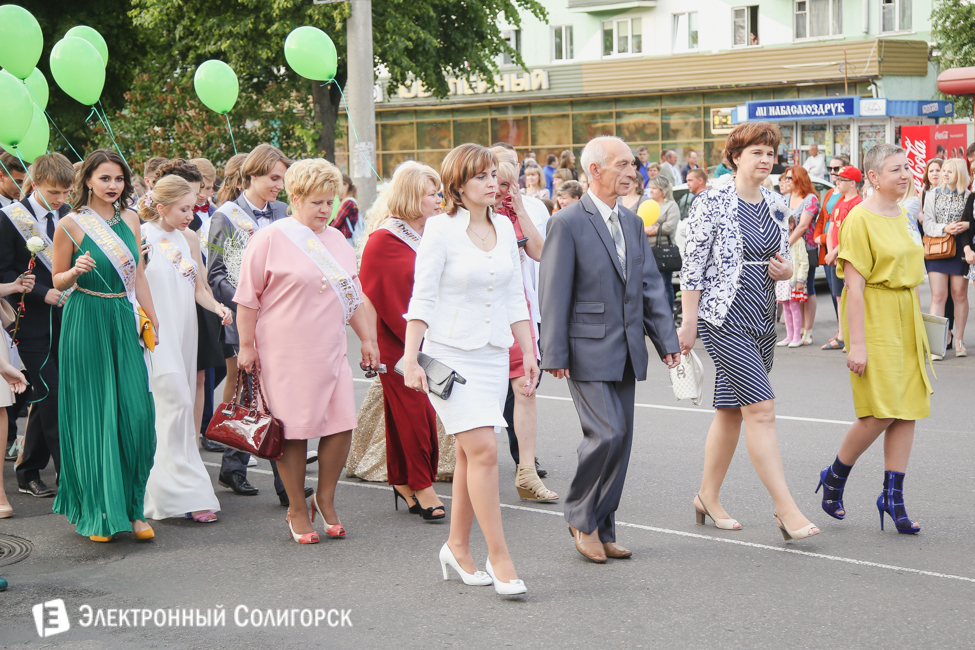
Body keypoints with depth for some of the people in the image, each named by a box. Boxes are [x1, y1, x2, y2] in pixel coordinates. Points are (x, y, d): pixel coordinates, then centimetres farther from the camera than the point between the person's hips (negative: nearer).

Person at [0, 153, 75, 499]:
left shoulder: (69, 215, 7)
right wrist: (43, 293, -17)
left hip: (66, 320, 5)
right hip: (33, 323, -5)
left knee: (46, 398, 11)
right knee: (51, 397, -7)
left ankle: (29, 473, 22)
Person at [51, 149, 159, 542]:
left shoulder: (130, 220, 10)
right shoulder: (71, 224, -3)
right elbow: (59, 281, 2)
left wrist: (153, 319, 14)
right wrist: (77, 270, -19)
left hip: (125, 321, 4)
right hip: (87, 322, -4)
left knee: (135, 413, -3)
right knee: (94, 415, 0)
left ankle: (132, 509, 9)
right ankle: (97, 512, 12)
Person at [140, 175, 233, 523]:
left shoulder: (189, 238, 12)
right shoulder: (140, 237, -6)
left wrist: (217, 306, -5)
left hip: (183, 333, 6)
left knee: (177, 408, 7)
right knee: (176, 403, -14)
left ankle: (160, 491, 18)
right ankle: (187, 493, -13)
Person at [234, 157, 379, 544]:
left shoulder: (337, 241, 14)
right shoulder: (271, 238, -4)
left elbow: (352, 295, 22)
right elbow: (248, 297, -3)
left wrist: (366, 339, 20)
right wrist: (247, 344, -6)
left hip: (330, 350, 5)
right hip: (285, 353, -5)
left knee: (342, 424, -1)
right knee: (293, 430, -1)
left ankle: (325, 499, 19)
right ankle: (297, 509, 15)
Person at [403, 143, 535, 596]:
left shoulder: (504, 227, 9)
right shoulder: (441, 229, -8)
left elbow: (514, 296, 15)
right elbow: (422, 298, -8)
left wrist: (529, 352, 13)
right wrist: (410, 358, -12)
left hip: (494, 354, 6)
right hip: (451, 354, -5)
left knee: (470, 453, 9)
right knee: (483, 450, -13)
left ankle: (458, 547, 22)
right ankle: (498, 557, -6)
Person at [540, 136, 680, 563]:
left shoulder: (632, 223, 13)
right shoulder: (568, 223, -9)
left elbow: (651, 285, 15)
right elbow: (554, 295, -11)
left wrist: (667, 340, 8)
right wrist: (555, 355, -14)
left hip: (626, 351, 7)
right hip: (588, 350, -7)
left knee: (620, 439, 8)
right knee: (608, 433, -15)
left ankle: (602, 531, 18)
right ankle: (580, 517, 6)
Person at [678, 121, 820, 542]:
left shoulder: (777, 206, 11)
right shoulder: (712, 204, -9)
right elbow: (692, 267, -9)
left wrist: (786, 269, -1)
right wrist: (688, 322, -11)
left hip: (762, 318, 7)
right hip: (724, 318, -7)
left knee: (731, 410, 12)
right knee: (761, 409, -12)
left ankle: (708, 497, 25)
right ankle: (786, 510, -12)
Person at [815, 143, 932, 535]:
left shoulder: (902, 216, 13)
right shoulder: (860, 219, -12)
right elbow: (854, 286, -16)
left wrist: (916, 325, 17)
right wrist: (857, 344, -20)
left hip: (905, 320, 8)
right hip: (873, 320, -8)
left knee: (908, 408, 2)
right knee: (881, 411, -10)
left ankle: (893, 497, 9)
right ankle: (834, 478, 12)